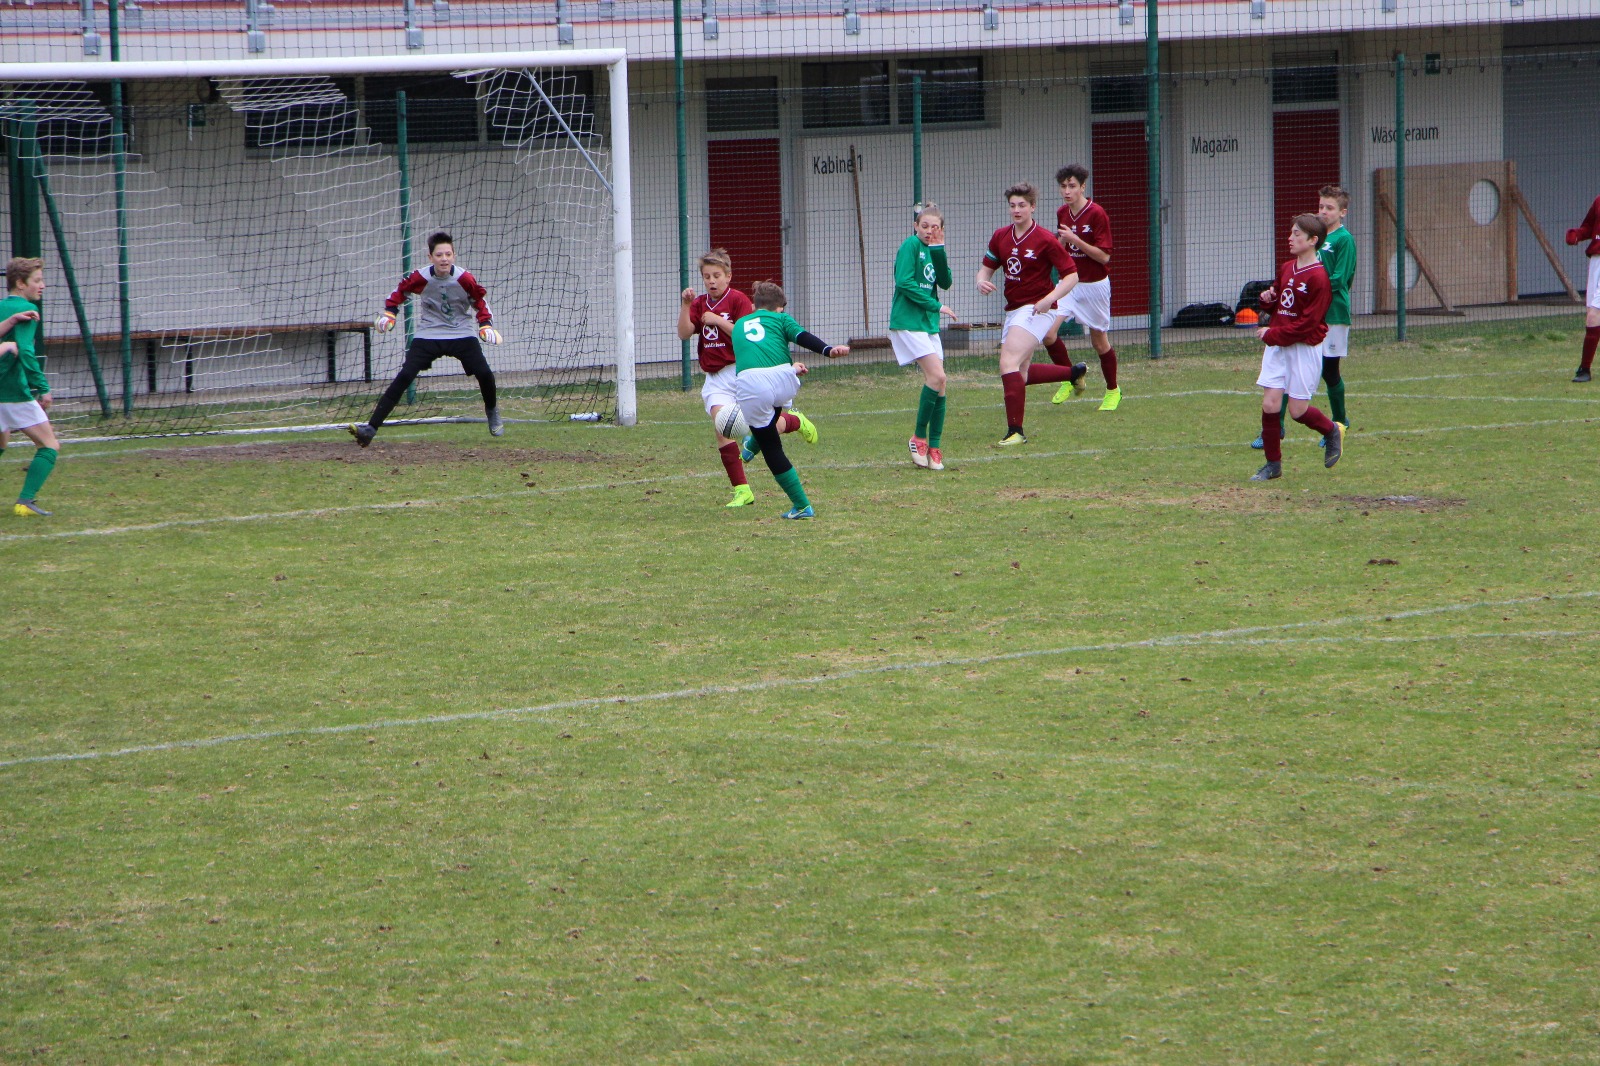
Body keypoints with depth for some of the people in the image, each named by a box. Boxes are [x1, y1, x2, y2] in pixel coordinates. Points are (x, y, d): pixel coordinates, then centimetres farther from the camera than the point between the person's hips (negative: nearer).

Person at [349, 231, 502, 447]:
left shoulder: (464, 279, -14)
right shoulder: (420, 278, -14)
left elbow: (480, 300, 3)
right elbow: (399, 292, 6)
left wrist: (486, 325, -9)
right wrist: (388, 313, -6)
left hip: (462, 334, 0)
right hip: (428, 335, 0)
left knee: (484, 373, -15)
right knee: (404, 377, -14)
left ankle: (492, 412, 20)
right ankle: (371, 428, -17)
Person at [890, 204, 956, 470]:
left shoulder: (933, 250, 13)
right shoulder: (911, 245, -8)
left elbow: (945, 283, 2)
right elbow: (904, 282, -17)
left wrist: (939, 250, -8)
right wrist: (936, 306, -15)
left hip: (929, 323, 8)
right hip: (907, 321, -8)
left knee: (938, 384, 2)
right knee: (936, 376, -17)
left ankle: (933, 447, 5)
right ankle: (919, 436, -4)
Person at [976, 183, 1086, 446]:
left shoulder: (1045, 240, -12)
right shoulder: (1001, 237, 6)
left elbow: (1071, 275, -9)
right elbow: (987, 266, 16)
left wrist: (1049, 298, -24)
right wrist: (982, 282, -8)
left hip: (1036, 309, -8)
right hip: (1013, 309, 8)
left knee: (1009, 363, -22)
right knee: (1021, 374, 17)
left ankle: (1015, 431, -21)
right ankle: (1075, 372, 39)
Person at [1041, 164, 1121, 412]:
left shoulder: (1097, 214, -15)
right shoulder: (1062, 213, 4)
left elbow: (1104, 256, -17)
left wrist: (1075, 240, -26)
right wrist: (1059, 241, -3)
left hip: (1094, 285, -5)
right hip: (1069, 283, 5)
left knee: (1099, 341, 6)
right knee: (1048, 333, -12)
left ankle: (1113, 391, 27)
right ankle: (1071, 379, 9)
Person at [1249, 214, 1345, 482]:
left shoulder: (1318, 277, -15)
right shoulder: (1286, 269, 11)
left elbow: (1308, 322, -18)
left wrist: (1273, 334, -18)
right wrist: (1268, 299, 1)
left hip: (1305, 347, -7)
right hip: (1278, 346, 7)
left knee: (1297, 410, -2)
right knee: (1270, 403, -3)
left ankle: (1332, 431, 29)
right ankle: (1273, 464, 6)